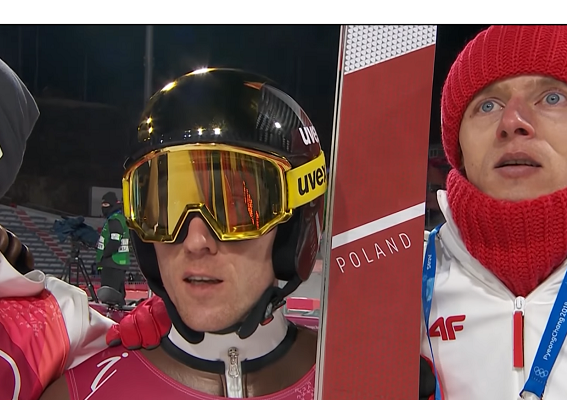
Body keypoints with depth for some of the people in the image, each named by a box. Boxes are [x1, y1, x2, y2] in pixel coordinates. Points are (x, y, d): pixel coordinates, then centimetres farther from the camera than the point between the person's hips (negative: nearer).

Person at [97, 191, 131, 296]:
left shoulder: (114, 220, -13)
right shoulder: (120, 218, 19)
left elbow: (114, 242, -22)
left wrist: (103, 255, -11)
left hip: (112, 264, -11)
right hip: (120, 264, 11)